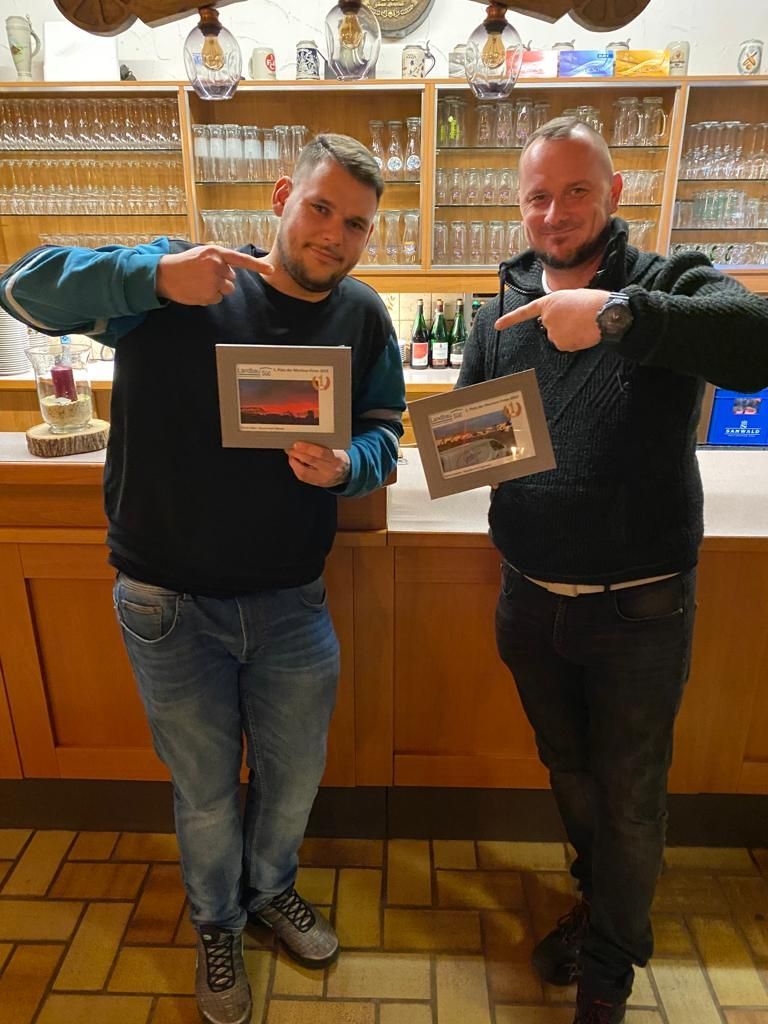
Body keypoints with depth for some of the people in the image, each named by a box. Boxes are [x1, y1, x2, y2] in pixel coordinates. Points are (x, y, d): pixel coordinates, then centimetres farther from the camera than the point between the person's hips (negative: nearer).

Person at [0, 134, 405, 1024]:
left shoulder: (364, 317, 0)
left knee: (294, 776, 21)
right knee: (205, 791, 18)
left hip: (292, 604, 3)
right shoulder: (176, 284, -10)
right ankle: (216, 920, 50)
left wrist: (346, 465, -21)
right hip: (170, 605, -2)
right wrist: (153, 276, -30)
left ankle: (270, 887, 55)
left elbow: (383, 434, 4)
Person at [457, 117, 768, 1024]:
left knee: (629, 800, 14)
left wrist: (621, 313, -41)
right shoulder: (503, 314, 6)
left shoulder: (671, 284, -8)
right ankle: (599, 901, 53)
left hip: (639, 612, -3)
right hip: (532, 601, 4)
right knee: (568, 773, 24)